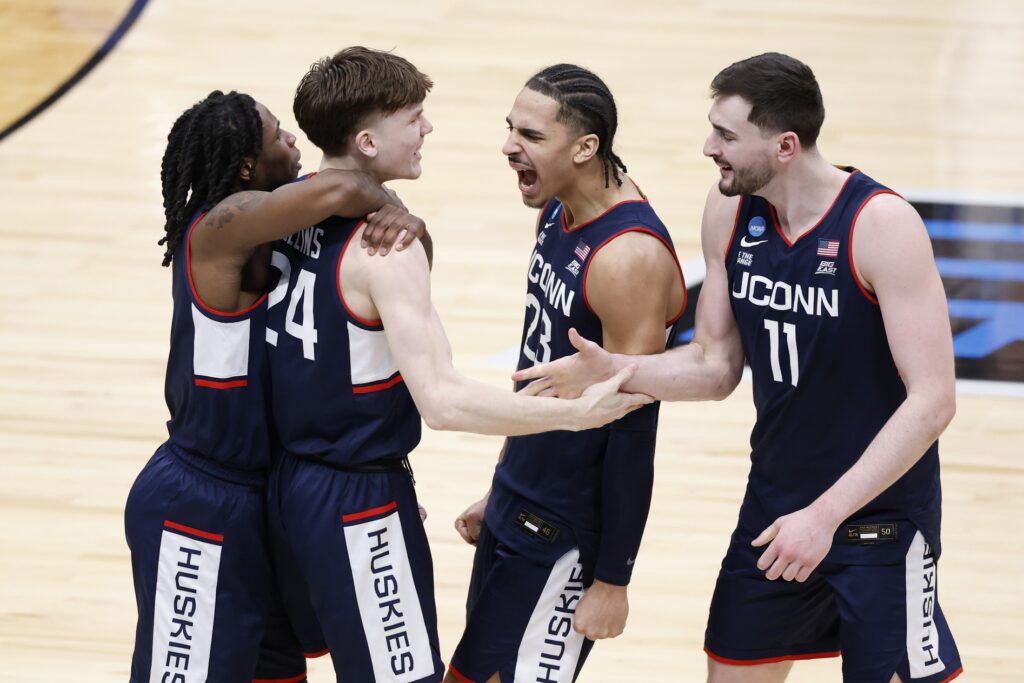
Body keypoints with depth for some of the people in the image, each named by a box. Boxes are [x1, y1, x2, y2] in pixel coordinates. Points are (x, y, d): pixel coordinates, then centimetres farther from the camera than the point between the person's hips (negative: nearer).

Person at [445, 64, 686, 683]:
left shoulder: (630, 257, -24)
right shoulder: (558, 211, 4)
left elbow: (632, 429, -22)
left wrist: (612, 580, -19)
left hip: (567, 534, -9)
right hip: (516, 514, 9)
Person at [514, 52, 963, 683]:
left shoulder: (881, 224, -21)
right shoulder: (730, 211, -2)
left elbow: (932, 400, -23)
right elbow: (715, 366, 5)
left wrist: (826, 514, -27)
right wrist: (611, 371, -14)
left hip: (879, 515, -6)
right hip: (774, 506, 6)